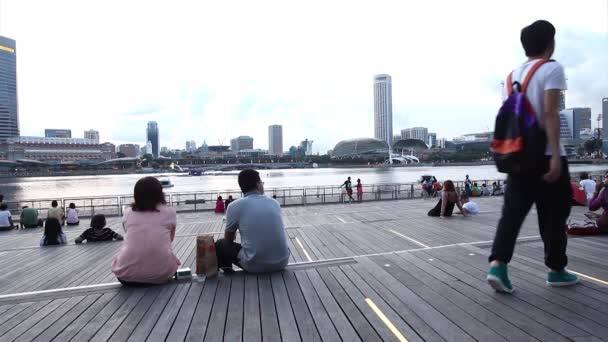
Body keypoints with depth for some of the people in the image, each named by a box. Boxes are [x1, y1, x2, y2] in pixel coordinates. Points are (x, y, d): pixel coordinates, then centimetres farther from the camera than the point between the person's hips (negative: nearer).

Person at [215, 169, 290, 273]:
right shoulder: (274, 203, 7)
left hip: (255, 266, -3)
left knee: (220, 245, 18)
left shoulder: (235, 206, -4)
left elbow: (228, 239, 11)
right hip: (281, 262, 4)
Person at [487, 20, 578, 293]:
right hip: (546, 155, -5)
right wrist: (555, 154, -20)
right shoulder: (552, 68, -4)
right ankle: (556, 270, 21)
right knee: (554, 215, 8)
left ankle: (497, 264, -9)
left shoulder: (512, 75, 15)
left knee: (512, 212, 4)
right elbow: (549, 113, -17)